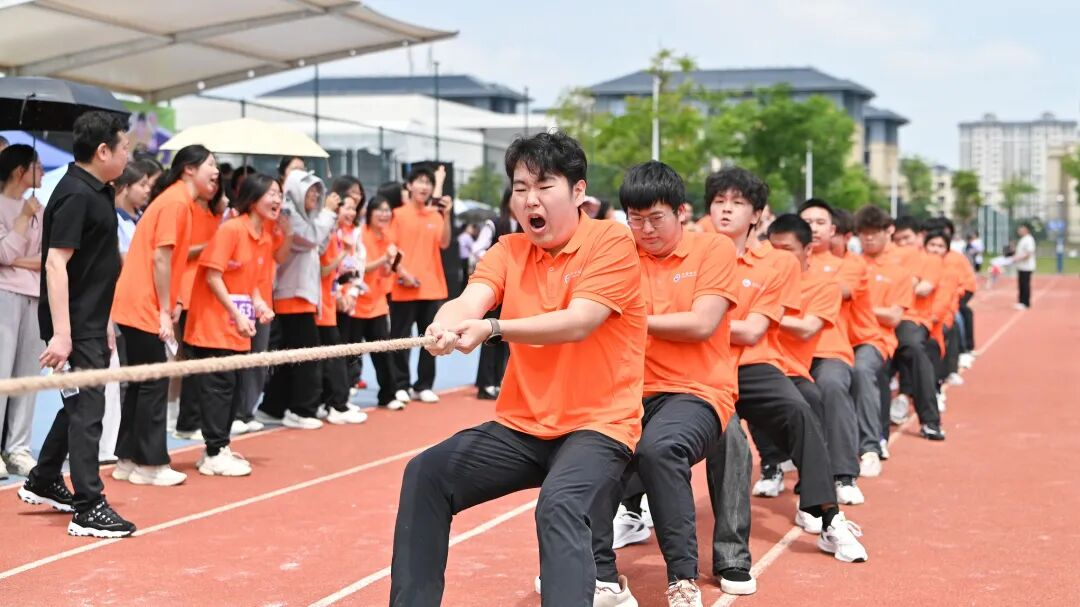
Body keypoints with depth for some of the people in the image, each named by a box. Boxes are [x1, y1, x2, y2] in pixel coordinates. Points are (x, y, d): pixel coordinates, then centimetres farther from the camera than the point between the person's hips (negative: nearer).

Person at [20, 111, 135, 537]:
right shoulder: (75, 194, -17)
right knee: (86, 409, -6)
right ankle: (88, 510, -2)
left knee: (80, 403, 19)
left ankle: (43, 483, 34)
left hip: (92, 322, 10)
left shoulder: (96, 192, 12)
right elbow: (56, 264, -23)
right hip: (75, 326, -10)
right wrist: (61, 333, -27)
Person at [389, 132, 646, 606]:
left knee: (559, 504, -34)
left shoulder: (610, 242, -9)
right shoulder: (509, 250, 7)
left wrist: (492, 329, -36)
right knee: (426, 475, -8)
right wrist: (446, 325, -37)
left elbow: (578, 322, -23)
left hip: (596, 424, -6)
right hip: (521, 426, 6)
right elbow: (470, 301, -12)